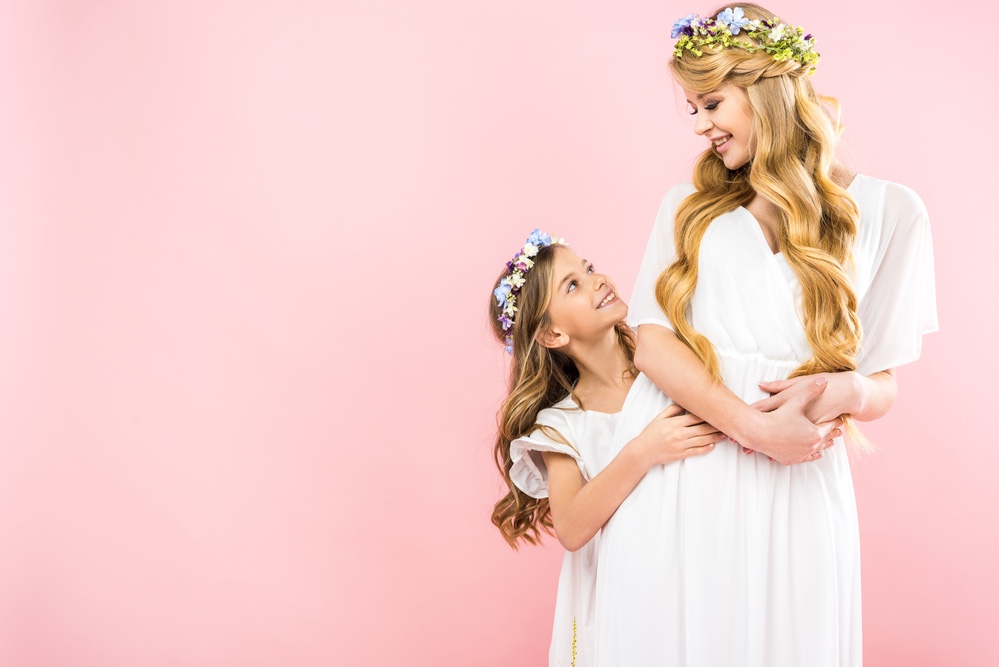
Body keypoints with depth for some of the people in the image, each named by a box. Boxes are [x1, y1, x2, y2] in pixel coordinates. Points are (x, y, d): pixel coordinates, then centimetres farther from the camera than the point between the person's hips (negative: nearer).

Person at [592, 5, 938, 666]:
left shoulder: (887, 210, 5)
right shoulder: (688, 206, 12)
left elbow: (883, 384, 7)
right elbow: (652, 337, -1)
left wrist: (842, 391, -17)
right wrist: (753, 425, -15)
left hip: (795, 487, -1)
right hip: (674, 488, 2)